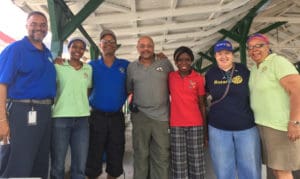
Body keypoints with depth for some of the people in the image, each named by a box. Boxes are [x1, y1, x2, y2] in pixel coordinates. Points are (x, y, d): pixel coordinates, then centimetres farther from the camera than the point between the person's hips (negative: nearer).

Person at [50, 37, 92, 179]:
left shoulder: (89, 69, 13)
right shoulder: (58, 67, 3)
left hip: (82, 118, 3)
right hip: (60, 117, -2)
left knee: (80, 166, 5)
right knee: (57, 166, 5)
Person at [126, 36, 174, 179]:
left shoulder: (165, 64, 2)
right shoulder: (131, 67, 7)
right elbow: (128, 89, 15)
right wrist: (133, 103, 5)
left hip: (162, 116, 0)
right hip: (140, 116, 1)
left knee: (162, 155, 8)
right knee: (141, 154, 12)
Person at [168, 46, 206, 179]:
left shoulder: (199, 78, 1)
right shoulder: (170, 77, 3)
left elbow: (202, 104, 4)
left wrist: (205, 128, 3)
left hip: (195, 125, 0)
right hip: (176, 125, 1)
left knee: (196, 162, 8)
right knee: (178, 163, 6)